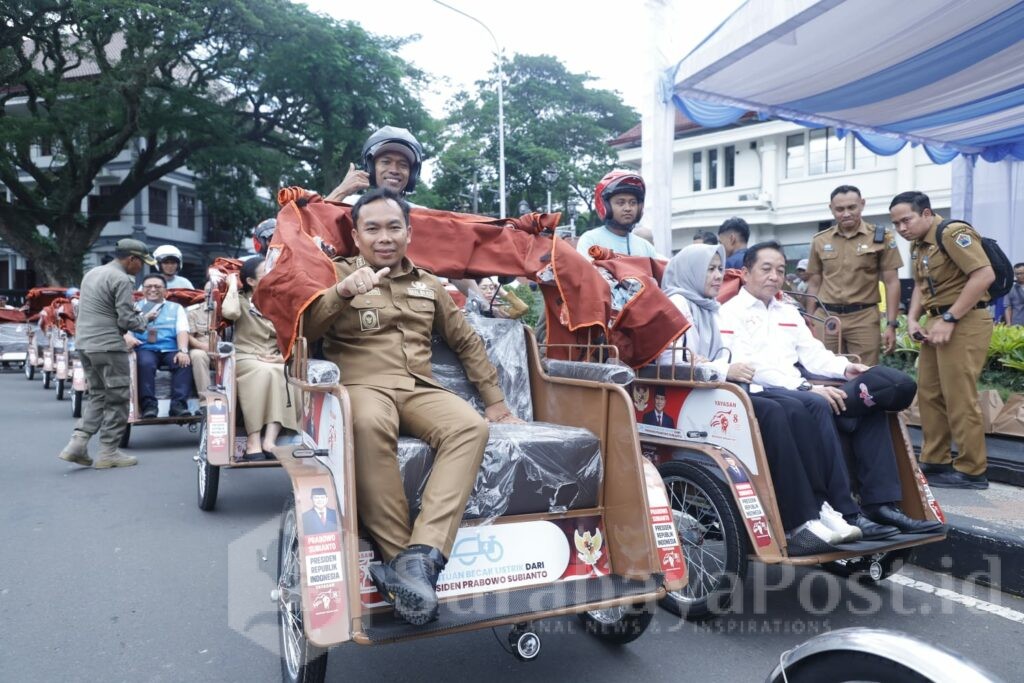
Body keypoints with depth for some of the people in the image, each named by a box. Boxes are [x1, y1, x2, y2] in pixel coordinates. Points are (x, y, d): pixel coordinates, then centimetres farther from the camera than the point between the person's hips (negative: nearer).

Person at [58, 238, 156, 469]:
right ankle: (108, 453, 6)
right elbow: (126, 320, -16)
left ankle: (77, 443, 6)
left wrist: (132, 313, 17)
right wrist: (143, 319, 3)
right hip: (108, 346, -9)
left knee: (98, 395, 17)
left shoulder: (92, 273, 16)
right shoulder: (122, 279, -12)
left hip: (84, 343, 9)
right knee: (117, 399, 1)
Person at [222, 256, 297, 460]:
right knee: (263, 372, -36)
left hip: (275, 362, 3)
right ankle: (253, 442, -37)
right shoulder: (242, 300, 6)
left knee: (278, 374, -33)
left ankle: (270, 440, -39)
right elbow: (229, 312, -20)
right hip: (245, 359, -3)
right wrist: (233, 284, -5)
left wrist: (284, 356, -9)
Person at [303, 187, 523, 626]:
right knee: (370, 424, -40)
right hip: (362, 385, -3)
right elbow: (307, 329, -2)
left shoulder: (428, 285, 23)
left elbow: (466, 342, 26)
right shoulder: (339, 273, 13)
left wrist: (495, 401, 21)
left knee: (471, 426, -30)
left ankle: (421, 555, -39)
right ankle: (396, 554, -31)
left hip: (420, 389, 4)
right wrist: (343, 292, -21)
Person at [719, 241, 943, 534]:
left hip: (796, 391, 8)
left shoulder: (788, 312, 27)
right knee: (816, 404, -34)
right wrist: (807, 386, -22)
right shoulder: (731, 313, 0)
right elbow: (749, 367, -13)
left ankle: (881, 503, -7)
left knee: (871, 410, -3)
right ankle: (843, 512, -31)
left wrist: (843, 368, -4)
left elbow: (813, 354, 19)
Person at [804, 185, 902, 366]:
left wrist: (891, 324, -5)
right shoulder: (820, 241, 9)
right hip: (826, 317, 2)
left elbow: (891, 282, 1)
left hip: (863, 317, -2)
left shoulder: (881, 237, 2)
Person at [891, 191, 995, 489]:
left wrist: (949, 319, -22)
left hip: (964, 322, -9)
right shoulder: (918, 244, 14)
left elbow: (985, 275, -23)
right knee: (929, 394, 10)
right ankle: (935, 461, 20)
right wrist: (912, 319, 6)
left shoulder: (953, 233, -14)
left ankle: (972, 470, 4)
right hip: (938, 322, 9)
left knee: (958, 398, -6)